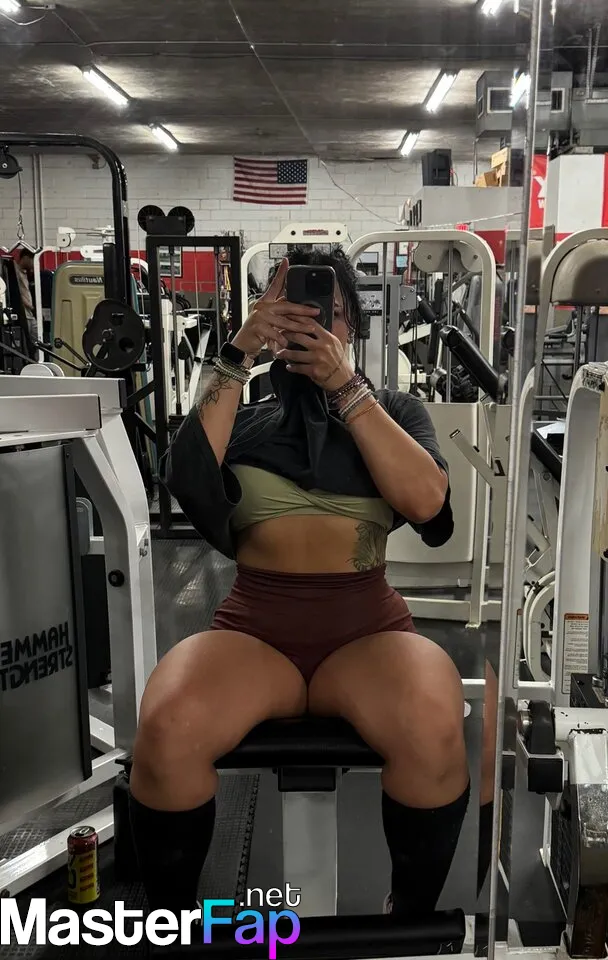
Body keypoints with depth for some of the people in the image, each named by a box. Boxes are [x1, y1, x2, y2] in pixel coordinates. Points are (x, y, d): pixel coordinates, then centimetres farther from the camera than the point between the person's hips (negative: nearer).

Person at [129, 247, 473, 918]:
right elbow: (187, 482, -4)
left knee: (436, 730, -33)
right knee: (166, 731, -31)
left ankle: (411, 917, -4)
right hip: (253, 628, 1)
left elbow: (427, 501, -3)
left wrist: (344, 385, -8)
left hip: (368, 629, 0)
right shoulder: (238, 418, 18)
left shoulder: (394, 409, 17)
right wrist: (238, 356, -6)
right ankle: (170, 923, -2)